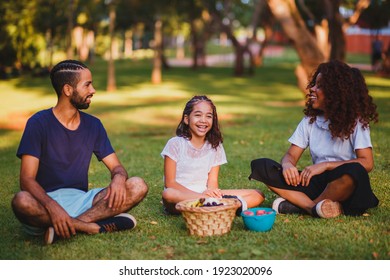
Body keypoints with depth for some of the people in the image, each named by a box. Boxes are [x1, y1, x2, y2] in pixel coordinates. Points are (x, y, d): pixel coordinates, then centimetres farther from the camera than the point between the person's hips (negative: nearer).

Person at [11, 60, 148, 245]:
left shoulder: (93, 125, 9)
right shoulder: (38, 123, -6)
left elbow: (116, 167, 9)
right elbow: (27, 179, -14)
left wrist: (118, 178, -19)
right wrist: (53, 208, -33)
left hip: (81, 200, 4)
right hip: (46, 203, -4)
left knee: (138, 187, -16)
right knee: (21, 202, -38)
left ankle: (74, 225, -26)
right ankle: (97, 227, -26)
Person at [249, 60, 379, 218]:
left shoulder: (356, 122, -3)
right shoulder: (310, 121, 10)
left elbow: (367, 163, -14)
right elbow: (291, 155, 7)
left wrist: (325, 165, -22)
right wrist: (287, 164, -19)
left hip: (343, 187, -4)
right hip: (317, 183, 4)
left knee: (353, 171, -40)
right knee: (261, 166, -14)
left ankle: (298, 206, -21)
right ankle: (314, 207, -28)